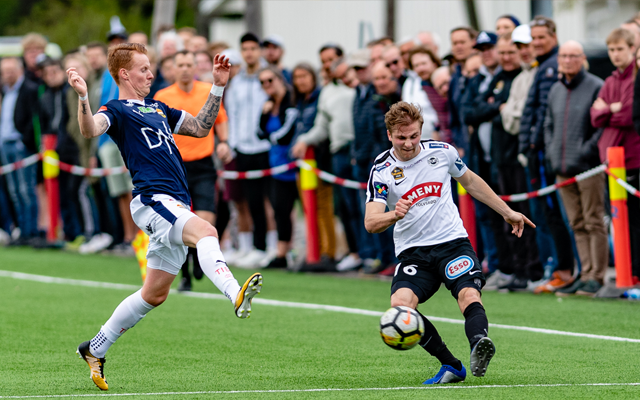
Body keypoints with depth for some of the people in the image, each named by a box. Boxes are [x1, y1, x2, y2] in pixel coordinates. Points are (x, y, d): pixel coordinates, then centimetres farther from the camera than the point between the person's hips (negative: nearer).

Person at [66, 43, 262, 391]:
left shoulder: (157, 109, 25)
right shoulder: (117, 110, 0)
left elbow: (200, 127, 31)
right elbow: (90, 130, -21)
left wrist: (218, 88, 22)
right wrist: (83, 97, -38)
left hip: (176, 205, 9)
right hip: (152, 200, -8)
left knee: (154, 294, 11)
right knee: (206, 233, -35)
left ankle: (95, 349, 23)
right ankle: (236, 295, -60)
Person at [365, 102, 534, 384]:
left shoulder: (442, 152, 2)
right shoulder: (382, 170, -5)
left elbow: (470, 181, 22)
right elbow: (370, 222, -14)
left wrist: (507, 212, 27)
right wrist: (393, 215, -37)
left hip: (452, 242, 0)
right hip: (412, 252, 0)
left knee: (469, 295, -28)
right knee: (400, 304, -26)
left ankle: (479, 347, -54)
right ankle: (451, 366, -15)